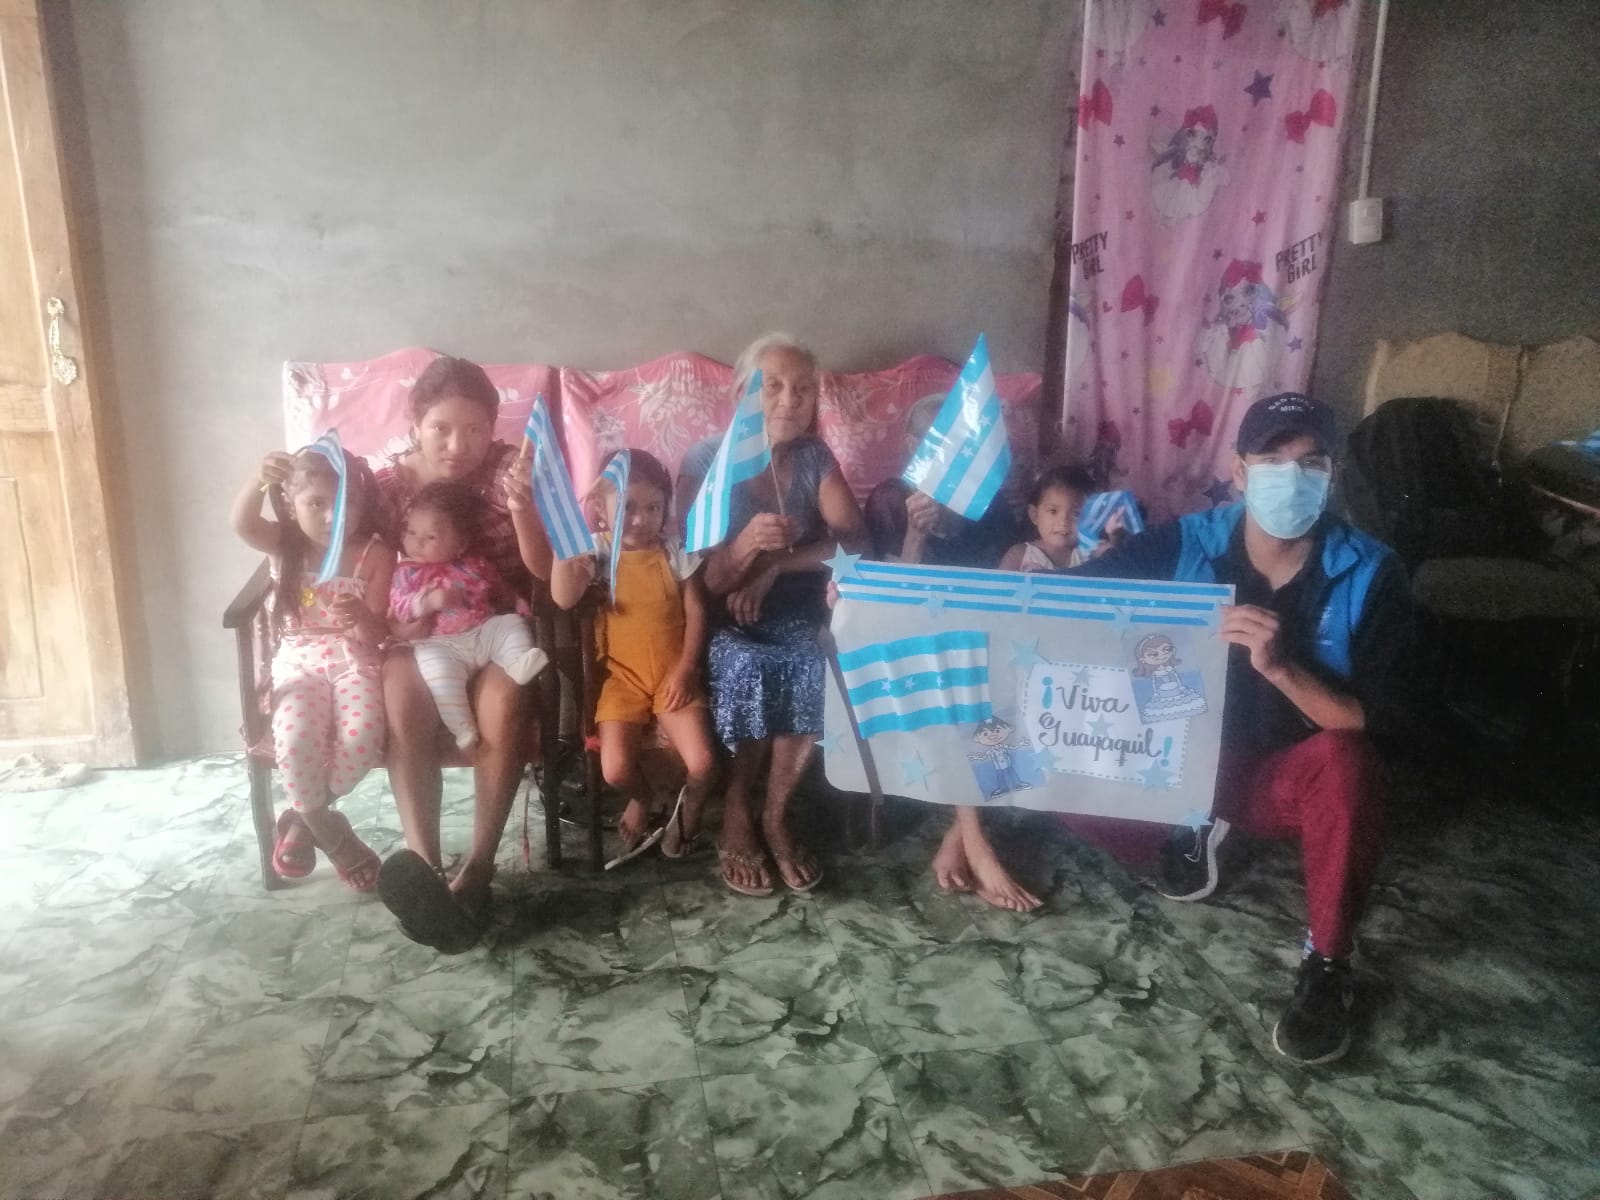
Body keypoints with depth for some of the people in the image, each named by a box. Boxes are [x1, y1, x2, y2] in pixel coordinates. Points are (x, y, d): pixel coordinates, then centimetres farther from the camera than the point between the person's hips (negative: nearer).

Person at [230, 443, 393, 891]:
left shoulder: (374, 554, -2)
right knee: (295, 743, -28)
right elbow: (242, 524, -21)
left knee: (363, 740, -29)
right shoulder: (285, 545, 3)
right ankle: (330, 833, -1)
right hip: (300, 661, 1)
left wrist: (363, 617, -30)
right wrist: (258, 479, -41)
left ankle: (302, 819, 0)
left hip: (356, 660, -1)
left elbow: (380, 633, -5)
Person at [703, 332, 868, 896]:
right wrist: (748, 542, -35)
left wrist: (776, 565, -20)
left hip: (800, 618, 3)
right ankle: (737, 814, -6)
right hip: (730, 623, -2)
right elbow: (707, 580, -13)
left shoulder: (814, 456, 2)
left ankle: (775, 815, -4)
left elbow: (855, 539, -8)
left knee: (816, 672, -28)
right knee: (746, 669, -32)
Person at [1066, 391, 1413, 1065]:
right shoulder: (1187, 543, -13)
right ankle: (1194, 826, 13)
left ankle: (1327, 967, -13)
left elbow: (1378, 724, -22)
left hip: (1293, 779, -1)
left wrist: (1280, 666, -39)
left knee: (1344, 759, -36)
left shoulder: (1370, 574, -16)